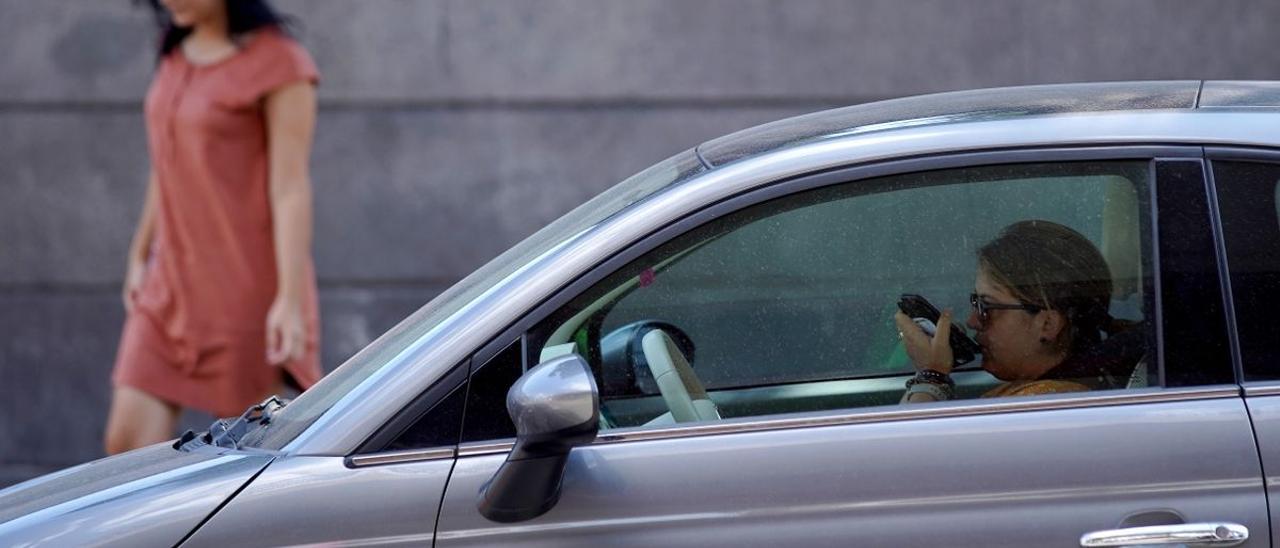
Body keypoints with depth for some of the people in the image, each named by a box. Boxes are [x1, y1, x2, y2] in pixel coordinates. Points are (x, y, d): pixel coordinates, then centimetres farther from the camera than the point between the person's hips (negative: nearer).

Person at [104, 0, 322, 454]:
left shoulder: (280, 64, -13)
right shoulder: (180, 50, 9)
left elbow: (292, 188, -17)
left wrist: (291, 300, -22)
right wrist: (139, 256, 21)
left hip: (251, 283, -7)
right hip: (176, 287, 7)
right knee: (127, 444, -2)